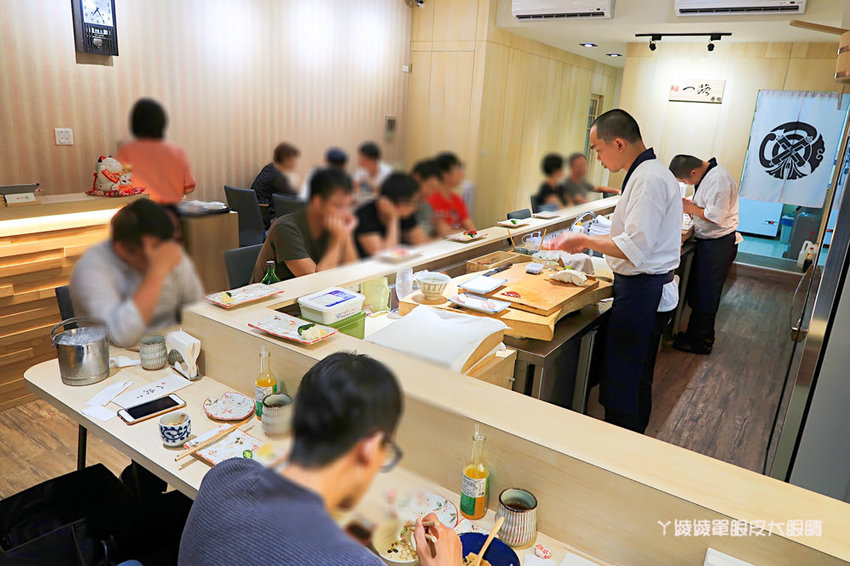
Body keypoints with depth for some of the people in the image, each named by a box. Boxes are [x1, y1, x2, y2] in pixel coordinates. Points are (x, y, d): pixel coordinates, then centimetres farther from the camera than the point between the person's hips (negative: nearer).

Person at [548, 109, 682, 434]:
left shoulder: (649, 178, -19)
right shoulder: (650, 172, 14)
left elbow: (634, 248, -24)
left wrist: (584, 240, -12)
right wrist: (589, 242, 13)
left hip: (641, 291, -11)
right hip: (649, 289, 11)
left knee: (619, 386, -2)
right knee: (637, 381, 21)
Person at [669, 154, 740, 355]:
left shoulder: (719, 179, -23)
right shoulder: (706, 175, 7)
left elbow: (716, 216, -26)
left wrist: (691, 208, -13)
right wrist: (690, 204, 3)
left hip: (718, 245, -10)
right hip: (707, 241, 10)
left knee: (705, 294, 0)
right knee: (697, 291, 16)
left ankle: (701, 341, 13)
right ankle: (696, 333, 28)